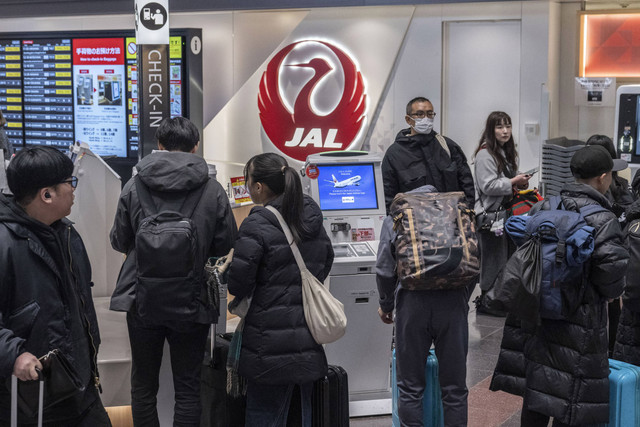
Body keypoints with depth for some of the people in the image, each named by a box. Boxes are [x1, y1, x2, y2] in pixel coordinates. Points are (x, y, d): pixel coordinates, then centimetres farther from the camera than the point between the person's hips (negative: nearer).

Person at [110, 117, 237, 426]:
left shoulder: (134, 187, -4)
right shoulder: (213, 191, -7)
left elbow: (119, 241, 3)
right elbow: (225, 244, 0)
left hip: (142, 299, 1)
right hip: (191, 304, -1)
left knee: (143, 383, 15)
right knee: (187, 387, 9)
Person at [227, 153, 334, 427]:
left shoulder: (257, 225, -15)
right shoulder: (313, 221, 7)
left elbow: (238, 284, -16)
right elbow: (325, 265, 20)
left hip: (271, 347, -7)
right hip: (309, 343, 7)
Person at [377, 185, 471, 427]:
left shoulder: (395, 218, 11)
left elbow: (385, 269, 5)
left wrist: (386, 305, 20)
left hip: (412, 301, -2)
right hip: (453, 302, 2)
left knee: (410, 388, 8)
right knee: (454, 388, 10)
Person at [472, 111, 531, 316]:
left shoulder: (507, 152, 16)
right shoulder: (485, 154, -14)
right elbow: (488, 186, -20)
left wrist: (520, 182, 9)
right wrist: (513, 182, -17)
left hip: (505, 211, 9)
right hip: (489, 213, -9)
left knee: (508, 252, 12)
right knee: (492, 255, -5)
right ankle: (487, 300, 3)